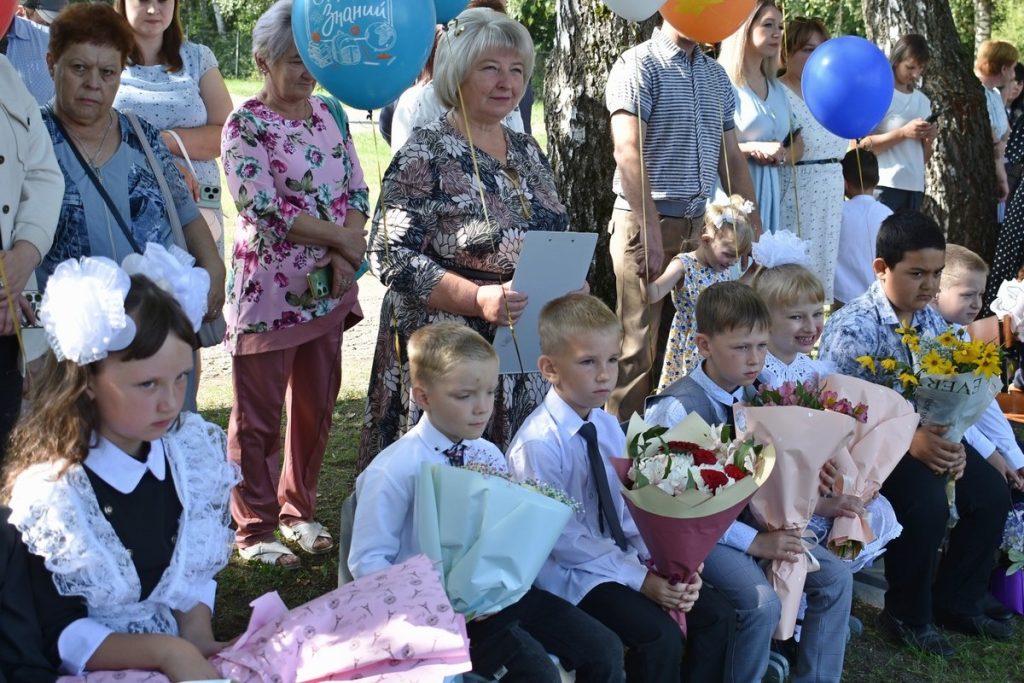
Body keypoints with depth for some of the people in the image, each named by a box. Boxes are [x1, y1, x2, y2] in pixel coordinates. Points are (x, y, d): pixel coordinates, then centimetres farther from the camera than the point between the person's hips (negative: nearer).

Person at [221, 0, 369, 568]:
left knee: (316, 407, 13)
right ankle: (255, 527, 17)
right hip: (270, 291, -6)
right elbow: (261, 205, -18)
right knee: (259, 415, 4)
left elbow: (356, 191, 7)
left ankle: (298, 510, 30)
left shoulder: (329, 115, 9)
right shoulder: (246, 123, -9)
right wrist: (341, 238, -13)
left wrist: (346, 254, -10)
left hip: (328, 288, 6)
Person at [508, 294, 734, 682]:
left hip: (622, 559, 7)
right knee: (660, 636, -23)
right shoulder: (538, 443, -18)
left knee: (715, 617, -3)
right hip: (572, 575, -7)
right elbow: (563, 537, -20)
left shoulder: (608, 426, 5)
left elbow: (631, 509, 3)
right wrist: (640, 578, -22)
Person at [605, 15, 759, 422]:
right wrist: (651, 231, -22)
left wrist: (753, 227, 12)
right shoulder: (639, 66, -7)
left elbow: (730, 158, 18)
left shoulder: (716, 76, 15)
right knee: (639, 349, -5)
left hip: (698, 225, 7)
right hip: (647, 223, -7)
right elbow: (628, 154, -16)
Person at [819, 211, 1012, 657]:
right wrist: (911, 441, -34)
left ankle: (955, 602, 16)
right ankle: (907, 617, -6)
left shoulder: (932, 322, 5)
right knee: (926, 500, -27)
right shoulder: (853, 327, -18)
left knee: (991, 493, -3)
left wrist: (952, 442, -16)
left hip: (927, 434, 8)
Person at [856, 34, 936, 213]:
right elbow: (863, 145, -12)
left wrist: (929, 140, -2)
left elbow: (923, 158, 19)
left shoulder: (923, 101, 16)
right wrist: (903, 133, -19)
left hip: (915, 186, 6)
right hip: (885, 186, -6)